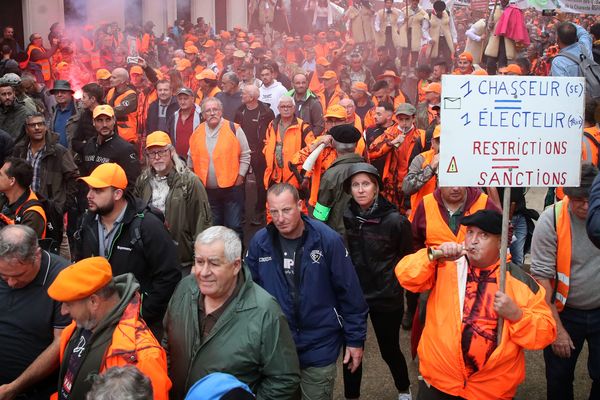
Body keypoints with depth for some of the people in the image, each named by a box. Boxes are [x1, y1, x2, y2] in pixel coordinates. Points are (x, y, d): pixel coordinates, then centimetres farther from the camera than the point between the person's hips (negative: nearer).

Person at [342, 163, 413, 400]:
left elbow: (408, 258, -1)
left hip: (386, 297, -2)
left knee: (389, 349, 14)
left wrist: (397, 283, 2)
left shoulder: (395, 220, -14)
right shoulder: (344, 217, -7)